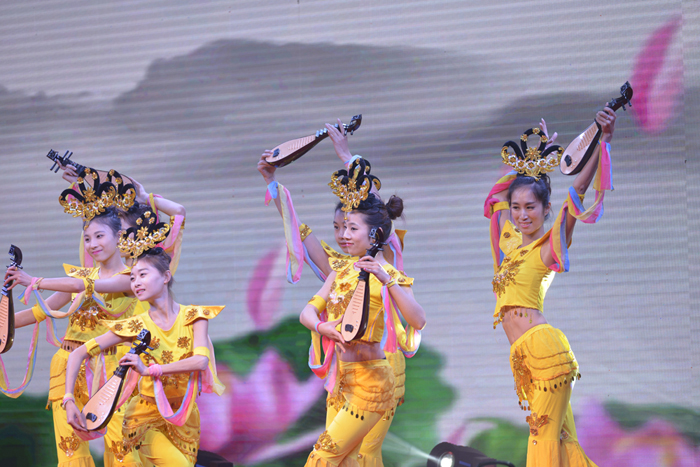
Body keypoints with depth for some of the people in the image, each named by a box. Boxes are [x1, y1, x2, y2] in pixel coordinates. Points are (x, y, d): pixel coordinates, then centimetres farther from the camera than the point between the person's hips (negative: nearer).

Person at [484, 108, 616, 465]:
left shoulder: (549, 247, -4)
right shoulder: (511, 240, 16)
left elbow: (578, 188, -14)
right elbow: (501, 194, 30)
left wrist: (604, 140, -22)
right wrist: (531, 157, 29)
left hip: (543, 344, -7)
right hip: (523, 354, 7)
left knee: (548, 436, -9)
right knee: (558, 434, 7)